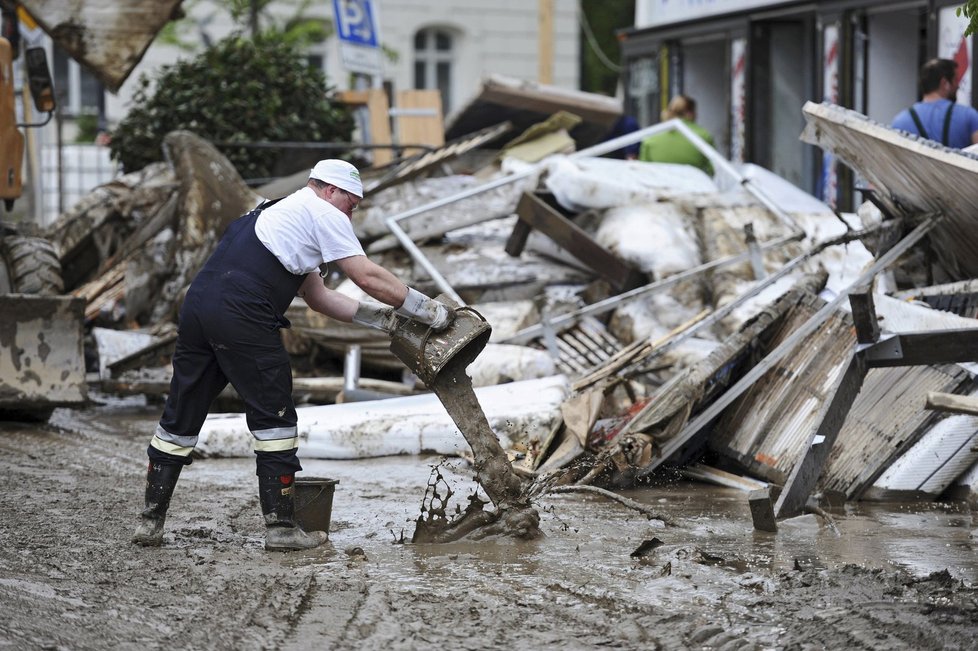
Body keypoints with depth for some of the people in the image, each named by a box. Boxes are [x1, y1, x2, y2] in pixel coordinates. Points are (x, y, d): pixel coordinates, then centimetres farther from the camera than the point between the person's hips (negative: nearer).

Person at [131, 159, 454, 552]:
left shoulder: (281, 211, 34)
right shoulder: (322, 212, 6)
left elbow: (318, 297, 33)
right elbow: (368, 277, 2)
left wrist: (382, 318, 29)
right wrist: (429, 311, 9)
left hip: (197, 305, 9)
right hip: (241, 316, -9)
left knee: (180, 417, 13)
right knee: (274, 417, 2)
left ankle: (150, 521, 15)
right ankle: (281, 526, 5)